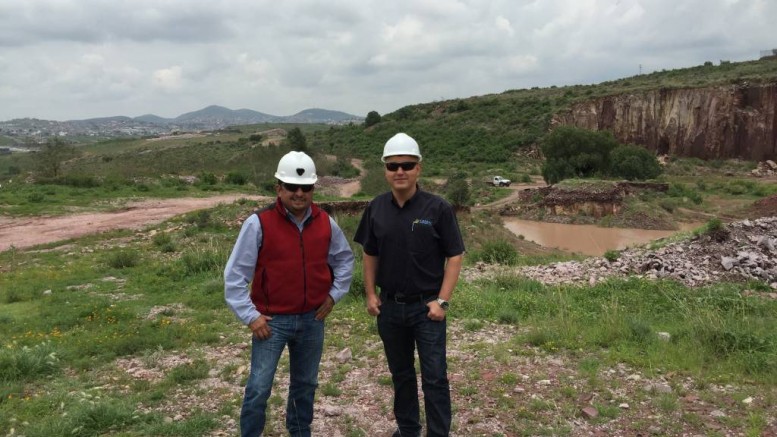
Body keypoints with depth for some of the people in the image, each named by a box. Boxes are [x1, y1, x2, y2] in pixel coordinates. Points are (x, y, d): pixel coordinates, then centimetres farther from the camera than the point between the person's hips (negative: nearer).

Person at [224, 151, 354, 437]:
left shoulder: (326, 223, 0)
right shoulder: (258, 223, -13)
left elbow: (345, 259, 16)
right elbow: (235, 275, -10)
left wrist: (334, 294, 7)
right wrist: (250, 316, -12)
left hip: (312, 319, 4)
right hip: (272, 320, -4)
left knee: (306, 384, 17)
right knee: (258, 388, -1)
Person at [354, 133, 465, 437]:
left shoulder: (438, 208, -11)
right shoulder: (376, 208, 0)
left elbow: (454, 256, -9)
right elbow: (370, 255, 10)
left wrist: (442, 301, -14)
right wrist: (370, 294, 3)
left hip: (426, 306, -4)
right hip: (389, 306, 4)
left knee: (434, 378, 2)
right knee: (400, 374, 19)